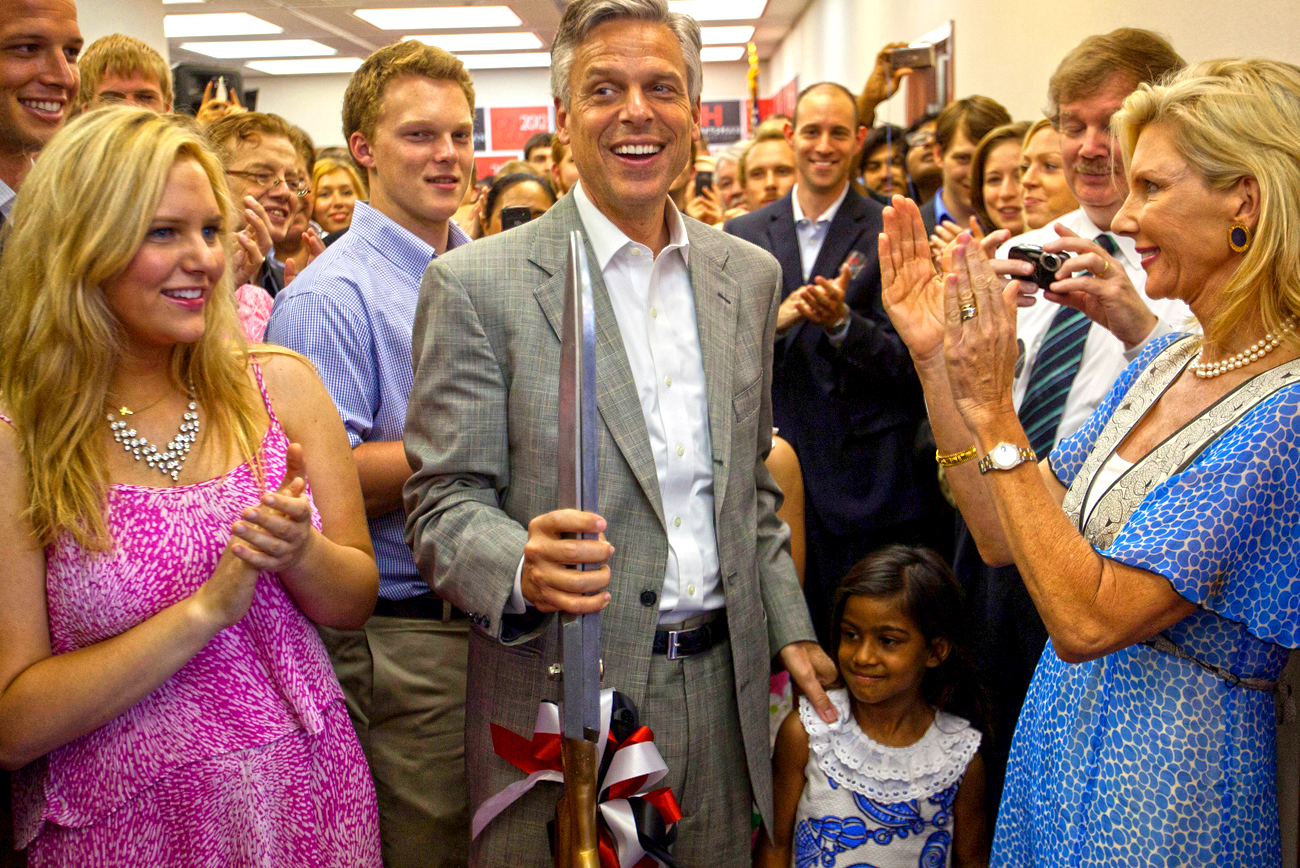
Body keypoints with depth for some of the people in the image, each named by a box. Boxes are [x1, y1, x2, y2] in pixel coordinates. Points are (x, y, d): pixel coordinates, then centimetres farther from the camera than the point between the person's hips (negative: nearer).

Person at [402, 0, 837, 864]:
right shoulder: (478, 285, -9)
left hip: (723, 687, 5)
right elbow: (445, 505, -10)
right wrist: (523, 567, -29)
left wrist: (791, 630, 9)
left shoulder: (751, 275, 7)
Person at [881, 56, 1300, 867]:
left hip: (1168, 777, -7)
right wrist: (937, 358, -6)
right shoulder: (1167, 363, 3)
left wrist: (992, 412, -26)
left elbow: (1088, 620, -27)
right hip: (1059, 725, 8)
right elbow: (1003, 535, 1)